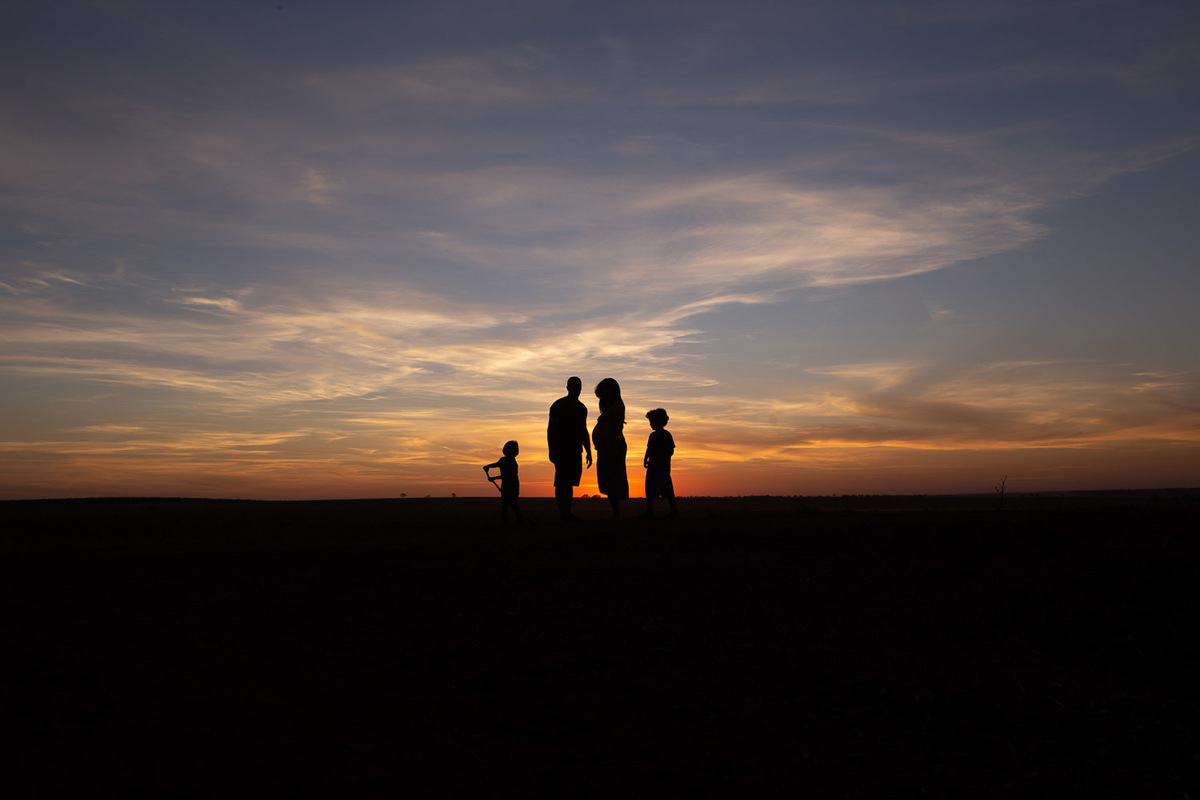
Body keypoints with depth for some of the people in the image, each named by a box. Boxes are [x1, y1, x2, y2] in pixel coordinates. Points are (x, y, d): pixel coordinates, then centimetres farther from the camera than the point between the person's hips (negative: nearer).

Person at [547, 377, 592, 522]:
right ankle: (562, 512, -11)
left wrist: (588, 452, 19)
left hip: (575, 450, 6)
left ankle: (567, 513, 8)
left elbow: (583, 432, 24)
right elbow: (551, 429, -6)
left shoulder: (581, 408, 18)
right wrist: (551, 450, -15)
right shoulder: (558, 405, -2)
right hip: (561, 449, -6)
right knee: (562, 482, -11)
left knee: (569, 482, 6)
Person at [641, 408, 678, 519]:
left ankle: (673, 511, 0)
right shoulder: (652, 435, 15)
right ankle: (649, 512, 11)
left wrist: (660, 462, -18)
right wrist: (645, 460, 5)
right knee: (649, 490, 6)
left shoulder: (666, 435, -6)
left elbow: (671, 451, -10)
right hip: (652, 467, 8)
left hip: (662, 467, -8)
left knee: (666, 489, -7)